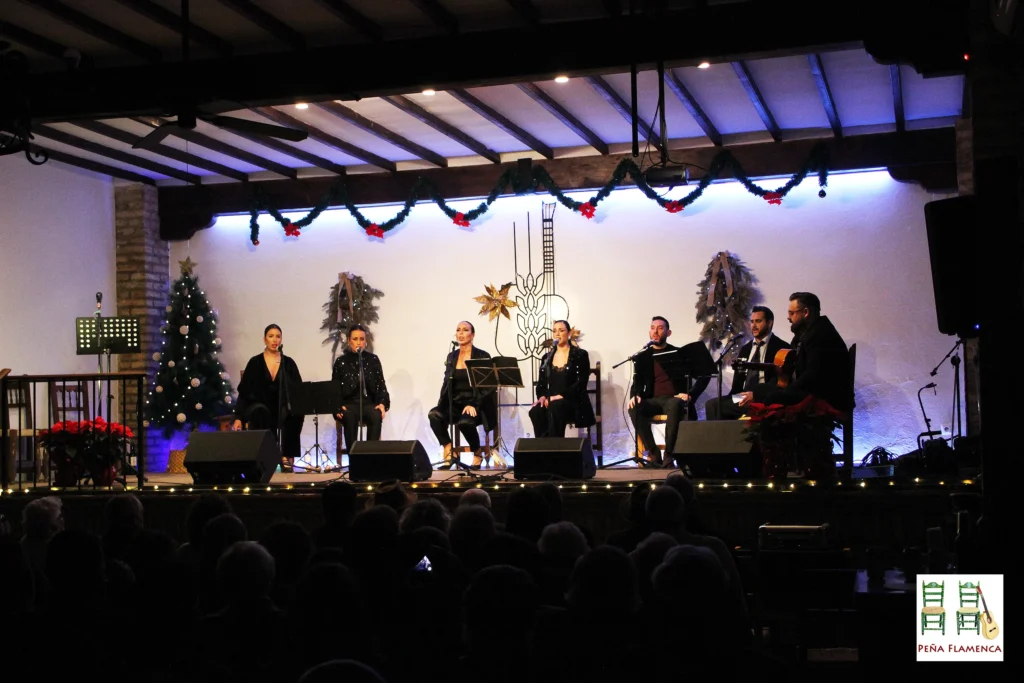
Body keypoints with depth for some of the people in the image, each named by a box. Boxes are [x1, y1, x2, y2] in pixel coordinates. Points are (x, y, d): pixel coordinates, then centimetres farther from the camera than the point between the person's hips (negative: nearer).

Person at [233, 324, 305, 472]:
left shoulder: (288, 363, 10)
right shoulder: (255, 363, 6)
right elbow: (244, 391, 4)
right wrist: (238, 417, -6)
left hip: (283, 408, 1)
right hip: (260, 406, -1)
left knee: (296, 414, -33)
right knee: (260, 411, -38)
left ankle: (287, 456, -27)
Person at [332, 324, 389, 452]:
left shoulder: (373, 359, 9)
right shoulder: (341, 362, 7)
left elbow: (381, 385, 8)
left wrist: (382, 403, -11)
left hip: (369, 402, 1)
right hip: (349, 403, -1)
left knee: (376, 416, -35)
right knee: (350, 418, -37)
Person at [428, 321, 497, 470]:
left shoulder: (483, 356, -2)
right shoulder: (452, 356, 13)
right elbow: (447, 383, 14)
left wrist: (473, 405, -19)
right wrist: (442, 403, -4)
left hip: (476, 405, -4)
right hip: (456, 403, 4)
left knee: (465, 421, -37)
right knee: (434, 414, -27)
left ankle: (478, 453, -7)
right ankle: (450, 452, -15)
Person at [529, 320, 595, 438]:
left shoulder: (580, 355, 2)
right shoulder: (546, 357, 17)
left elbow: (581, 383, -8)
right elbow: (541, 383, 13)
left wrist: (561, 396, -19)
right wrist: (542, 396, -9)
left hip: (574, 402, -4)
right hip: (550, 402, 4)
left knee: (555, 407, -39)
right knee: (535, 412, -32)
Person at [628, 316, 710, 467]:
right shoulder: (642, 357, 14)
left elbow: (704, 376, 7)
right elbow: (638, 383, 8)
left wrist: (690, 395, -8)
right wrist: (635, 396, -15)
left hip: (674, 399, -2)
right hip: (653, 400, 2)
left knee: (675, 406, -40)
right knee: (634, 408, -31)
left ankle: (669, 455, -36)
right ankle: (654, 454, -27)